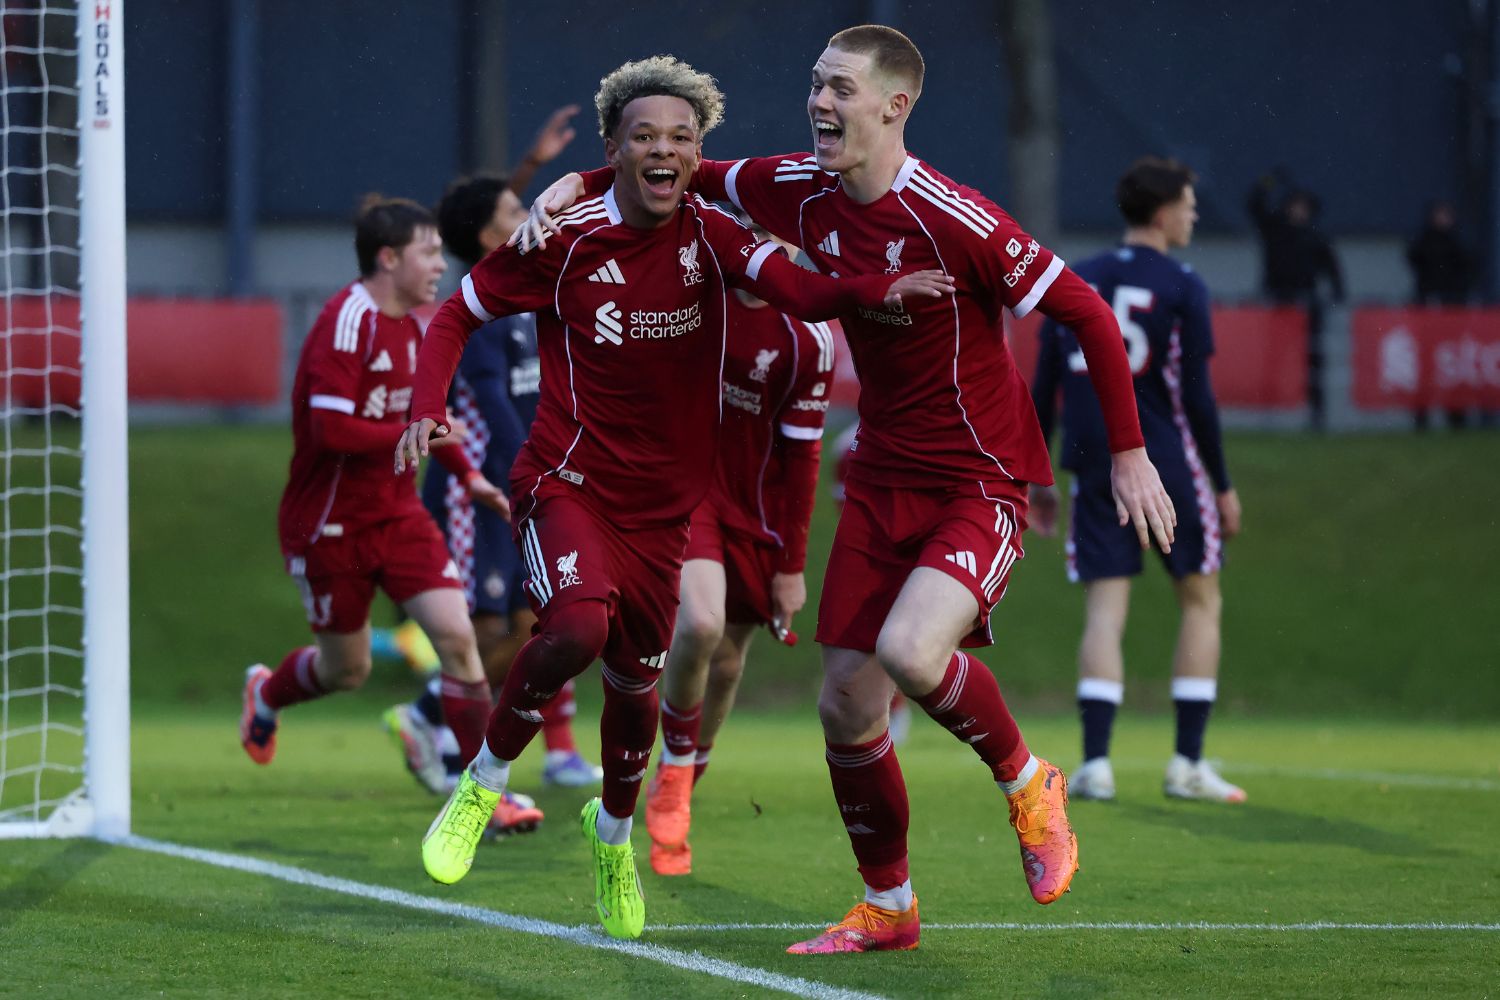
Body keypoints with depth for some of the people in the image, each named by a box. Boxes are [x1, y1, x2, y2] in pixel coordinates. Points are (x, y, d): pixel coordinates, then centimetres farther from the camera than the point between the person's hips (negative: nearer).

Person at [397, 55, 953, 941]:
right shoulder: (563, 240, -8)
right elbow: (458, 315, 4)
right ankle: (484, 785, -7)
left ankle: (614, 831, 40)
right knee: (579, 625, -30)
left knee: (637, 683, 10)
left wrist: (879, 290, -41)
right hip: (568, 481, -3)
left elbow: (798, 291, -20)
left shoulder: (710, 236, -3)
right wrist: (427, 412, -13)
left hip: (663, 503, 3)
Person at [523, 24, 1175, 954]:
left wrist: (1130, 453, -13)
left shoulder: (953, 219, -22)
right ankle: (887, 907, 23)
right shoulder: (806, 194, -2)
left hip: (982, 483, -7)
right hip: (882, 480, 7)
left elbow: (1087, 313, -15)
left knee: (909, 651, -29)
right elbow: (693, 174, 17)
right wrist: (576, 186, 4)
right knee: (847, 700, 4)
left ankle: (1026, 782, 0)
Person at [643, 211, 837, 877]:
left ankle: (676, 797, 31)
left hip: (755, 509, 1)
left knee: (725, 661, 7)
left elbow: (801, 456, -7)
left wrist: (792, 566, -4)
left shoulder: (809, 340, -12)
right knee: (699, 623, -25)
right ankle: (674, 769, -1)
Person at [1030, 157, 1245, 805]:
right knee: (1201, 603, 9)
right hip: (1168, 466, -4)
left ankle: (1095, 762, -9)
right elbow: (1196, 396, -8)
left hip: (1094, 467, 4)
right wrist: (1223, 484, 0)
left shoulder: (1073, 282, 9)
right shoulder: (1181, 288, -5)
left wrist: (1038, 479, 15)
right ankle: (1188, 763, 5)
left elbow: (1043, 392, 8)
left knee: (1105, 611, 3)